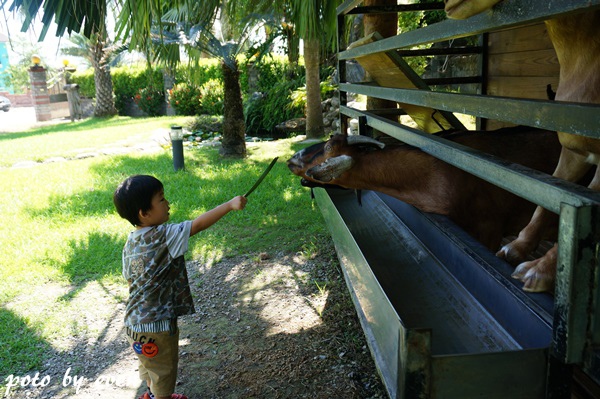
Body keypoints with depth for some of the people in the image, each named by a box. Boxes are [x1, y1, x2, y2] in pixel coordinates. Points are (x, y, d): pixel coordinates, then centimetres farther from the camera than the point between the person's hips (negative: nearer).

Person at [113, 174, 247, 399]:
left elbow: (130, 278, 9)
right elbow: (198, 224, -28)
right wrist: (230, 205, -21)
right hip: (156, 325, -8)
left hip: (135, 322, 8)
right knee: (164, 371, 15)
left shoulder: (131, 242, 1)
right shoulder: (161, 236, -25)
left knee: (149, 365, 30)